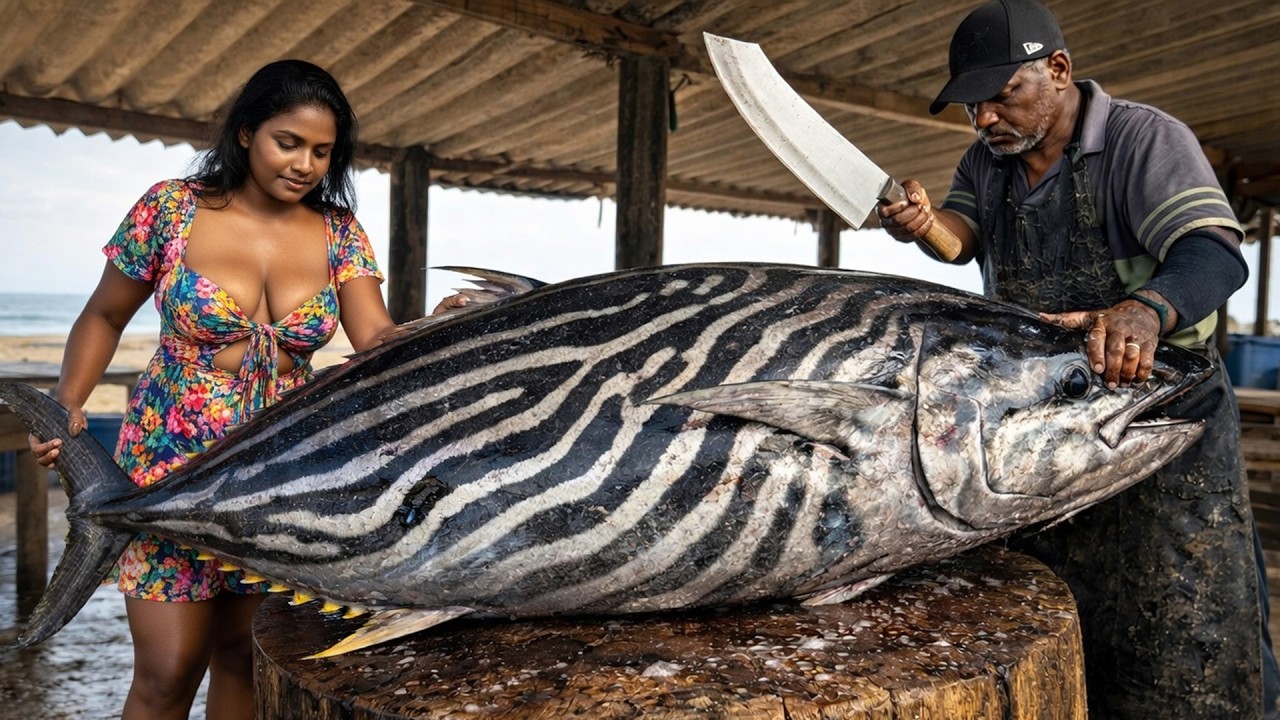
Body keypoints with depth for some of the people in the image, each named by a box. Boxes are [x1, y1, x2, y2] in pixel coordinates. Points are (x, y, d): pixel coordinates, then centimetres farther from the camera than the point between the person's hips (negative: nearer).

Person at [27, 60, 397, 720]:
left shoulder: (339, 233, 0)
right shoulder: (172, 208, -5)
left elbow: (376, 338, -12)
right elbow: (104, 318, 6)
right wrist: (68, 406, -9)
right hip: (172, 464, -2)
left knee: (244, 654, 12)